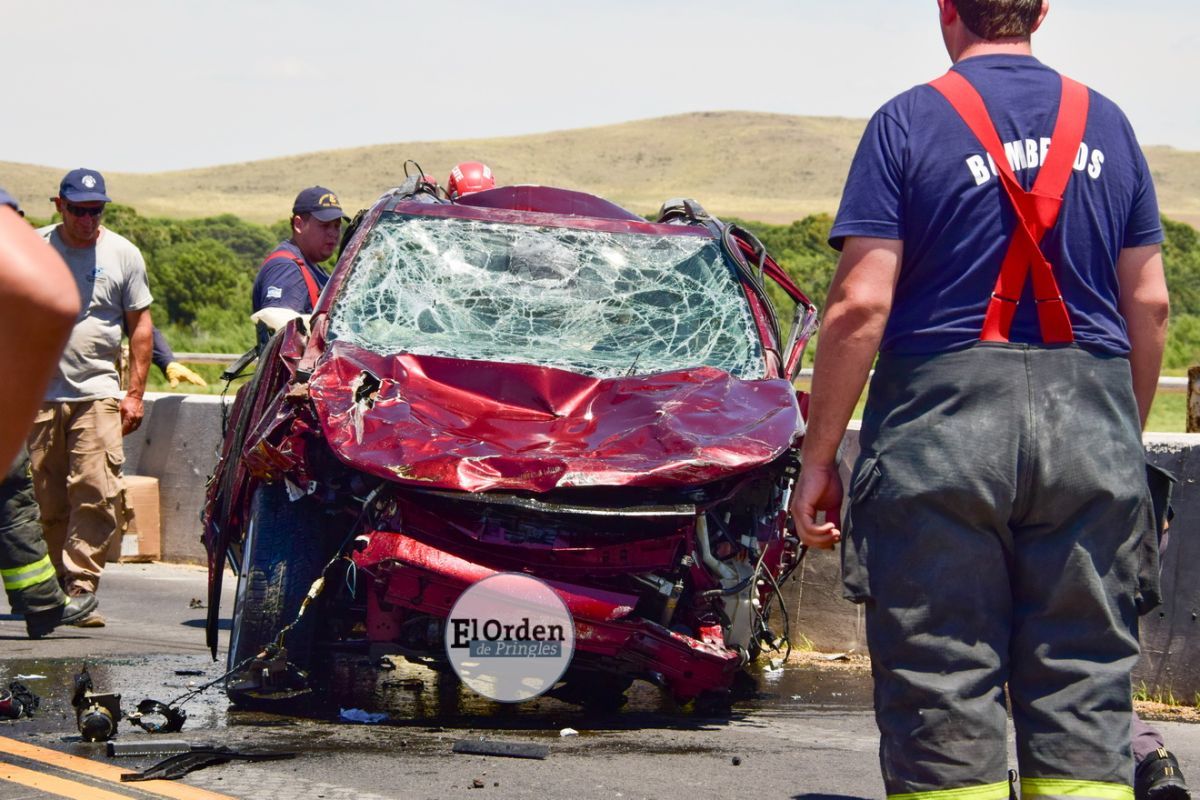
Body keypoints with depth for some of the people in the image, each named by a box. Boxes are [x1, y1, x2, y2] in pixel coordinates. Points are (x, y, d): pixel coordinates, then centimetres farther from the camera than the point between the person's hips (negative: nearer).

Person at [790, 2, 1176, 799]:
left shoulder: (909, 124, -2)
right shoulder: (1106, 125, 10)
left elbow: (861, 304, -8)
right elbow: (1149, 303, 10)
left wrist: (818, 457, -3)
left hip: (943, 423, -3)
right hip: (1090, 427, 3)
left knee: (941, 687, 1)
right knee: (1086, 688, 6)